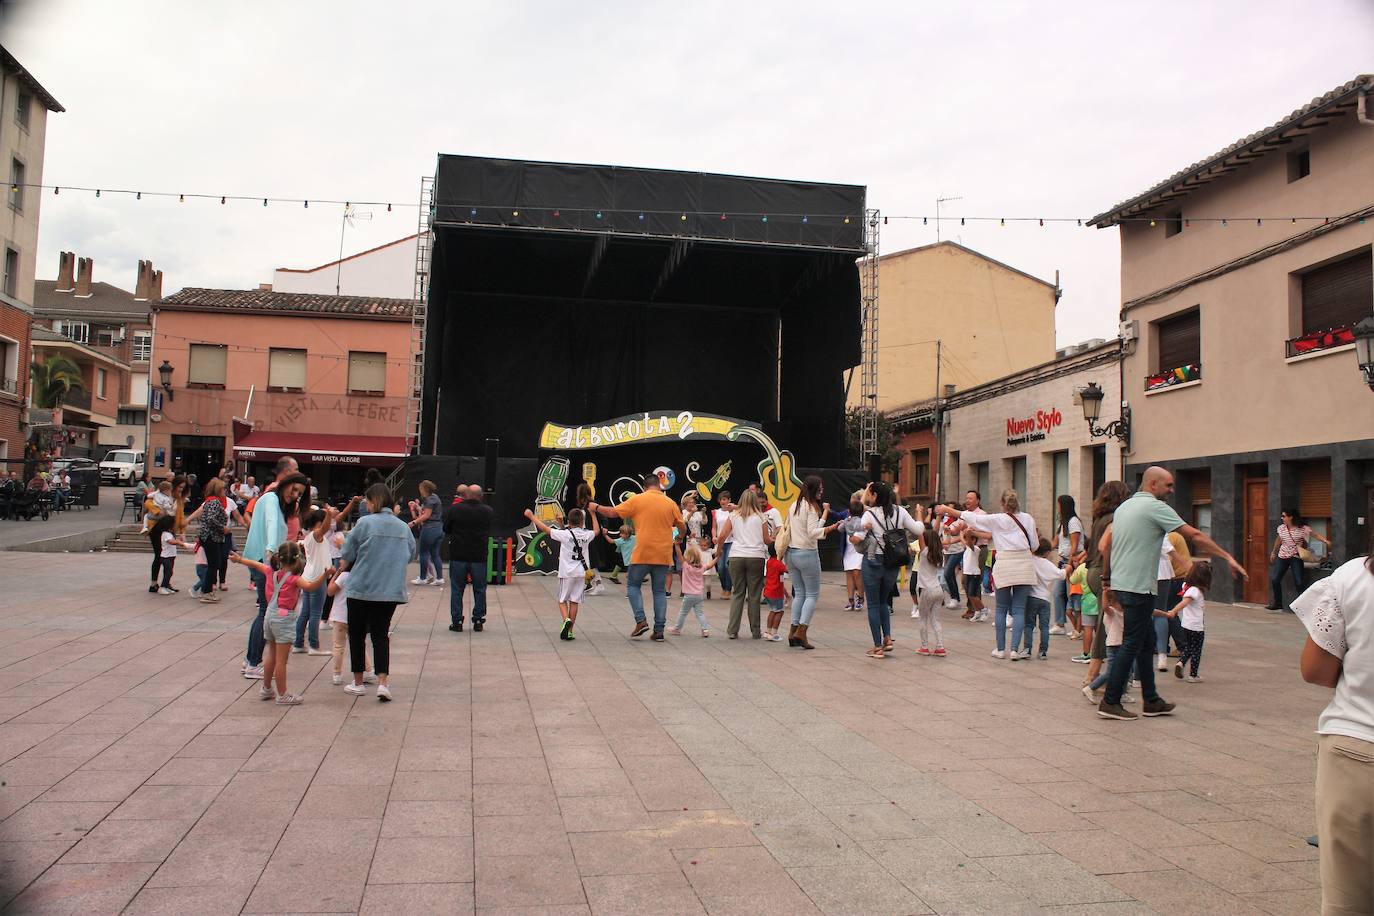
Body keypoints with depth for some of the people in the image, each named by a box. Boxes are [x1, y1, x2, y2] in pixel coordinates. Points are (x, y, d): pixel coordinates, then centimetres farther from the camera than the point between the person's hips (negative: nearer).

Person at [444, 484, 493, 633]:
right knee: (480, 590, 11)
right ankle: (478, 621, 13)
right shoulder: (487, 511, -5)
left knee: (457, 589, 9)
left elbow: (446, 529, 3)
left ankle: (457, 621, 10)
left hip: (458, 556, -1)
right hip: (479, 556, 1)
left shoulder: (453, 509, -8)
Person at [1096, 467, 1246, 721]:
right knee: (1132, 645, -3)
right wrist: (1228, 558, -7)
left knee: (1146, 642, 15)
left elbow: (1106, 545, 18)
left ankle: (1151, 701, 20)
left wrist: (1107, 580, 23)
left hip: (1120, 584, 9)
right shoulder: (1155, 507, -10)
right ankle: (1110, 703, -1)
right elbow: (1194, 536, -11)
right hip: (1138, 588, -9)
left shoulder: (1124, 507, 15)